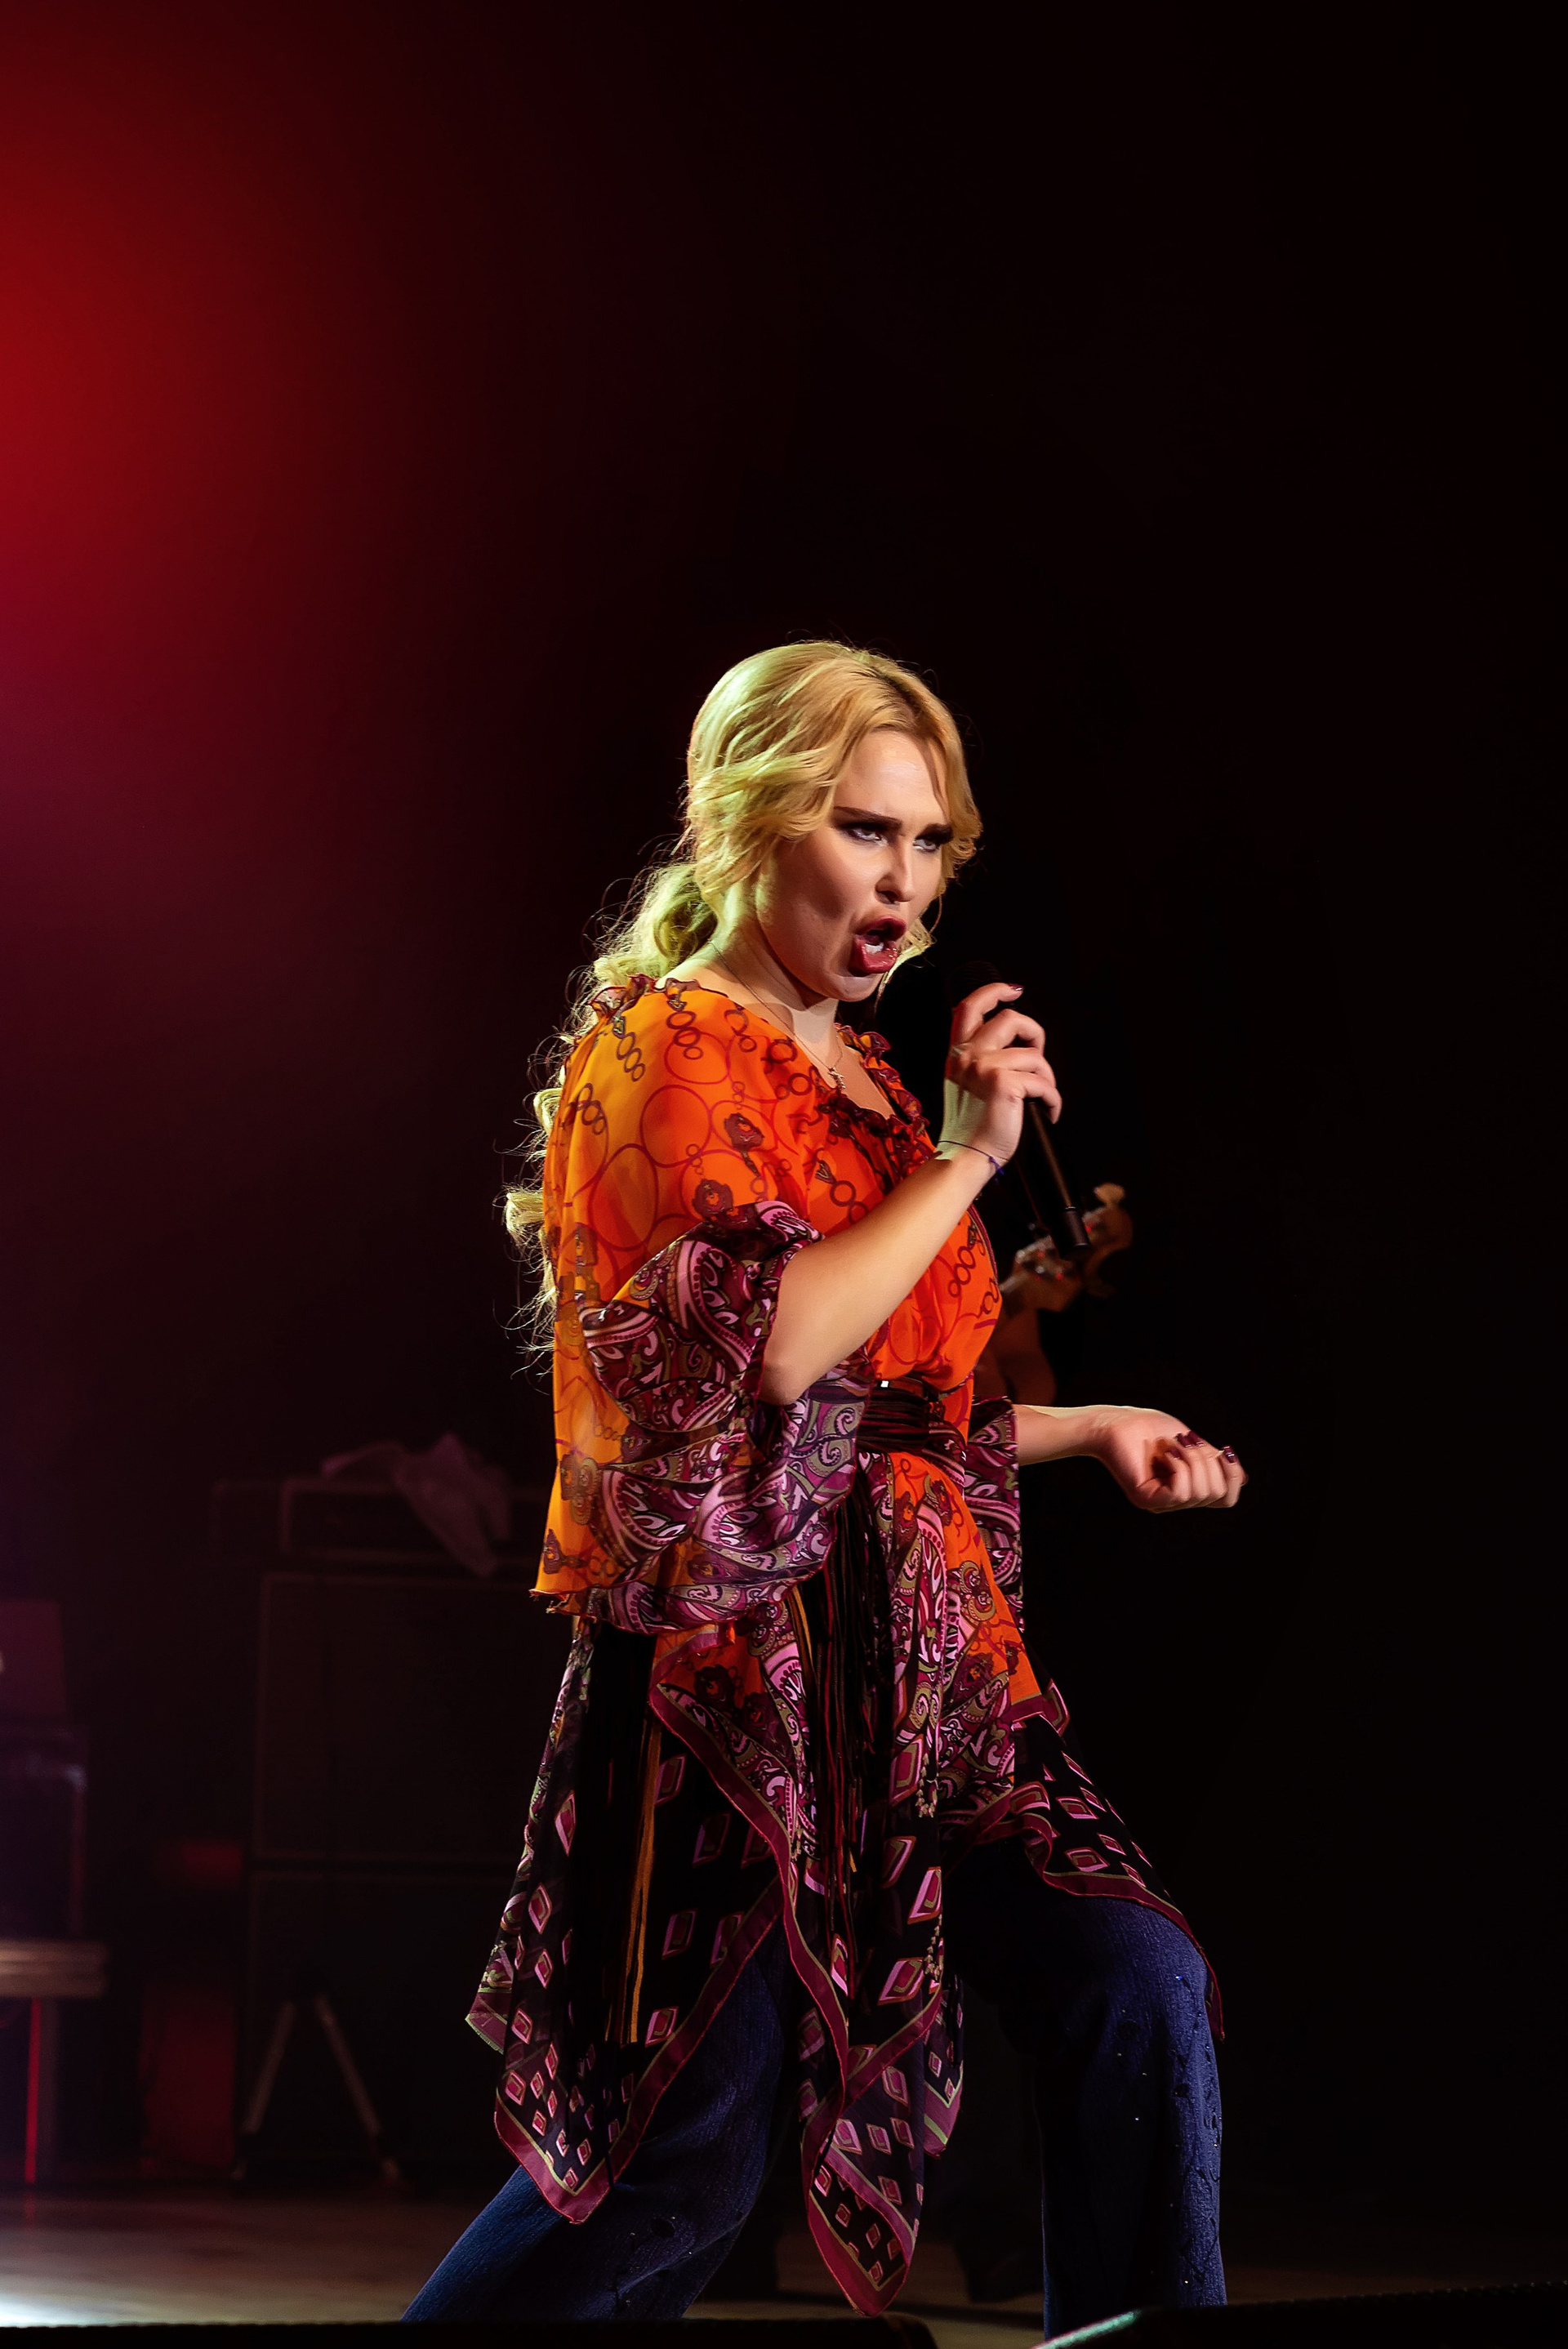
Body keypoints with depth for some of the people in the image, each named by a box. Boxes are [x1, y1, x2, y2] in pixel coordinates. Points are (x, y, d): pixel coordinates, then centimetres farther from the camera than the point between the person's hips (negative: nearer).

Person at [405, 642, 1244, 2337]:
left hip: (919, 1660, 8)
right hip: (746, 1664, -8)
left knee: (1138, 1994, -10)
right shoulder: (661, 1056, -7)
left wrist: (1088, 1431, 22)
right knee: (690, 2165, -8)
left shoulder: (863, 1084, 18)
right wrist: (963, 1161, -15)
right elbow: (768, 1343, -22)